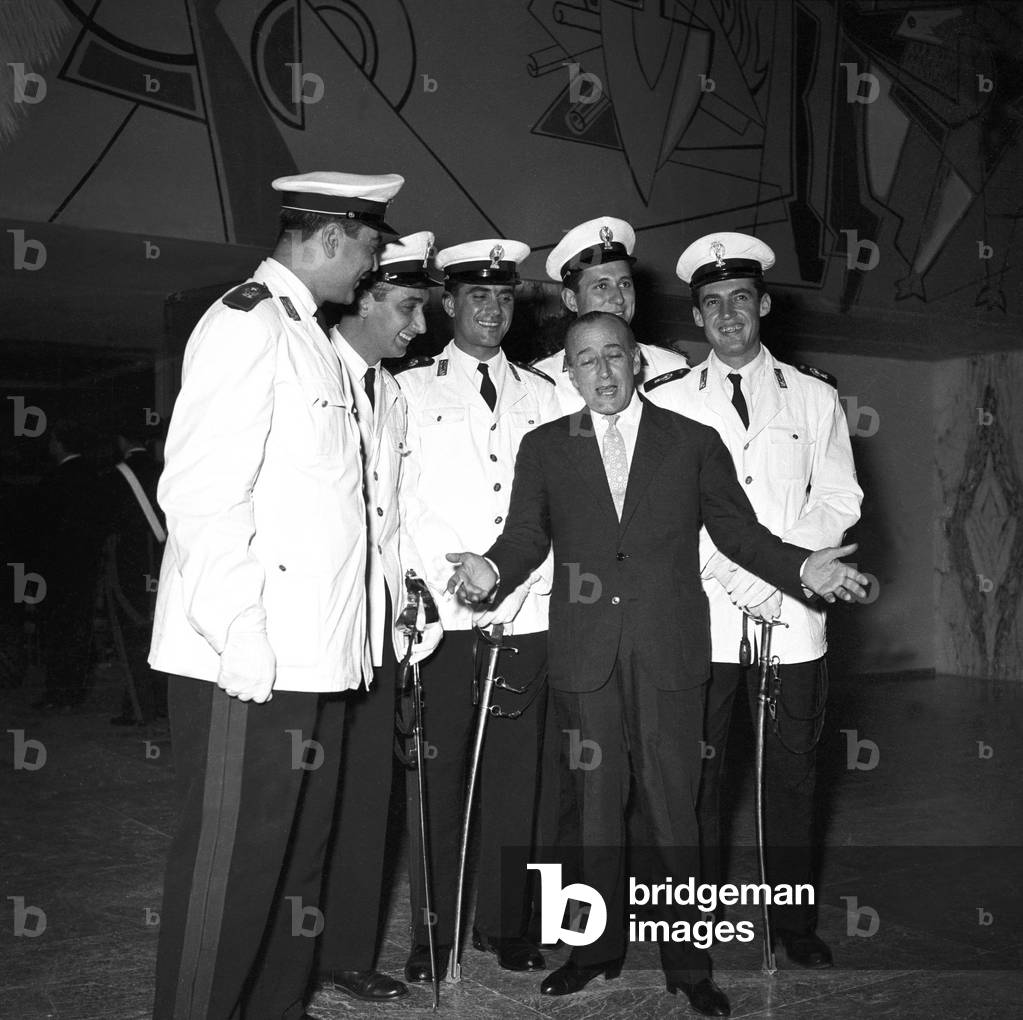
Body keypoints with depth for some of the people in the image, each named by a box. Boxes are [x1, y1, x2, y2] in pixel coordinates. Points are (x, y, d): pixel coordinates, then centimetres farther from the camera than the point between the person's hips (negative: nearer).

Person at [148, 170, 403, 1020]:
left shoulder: (309, 337, 18)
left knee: (298, 853, 16)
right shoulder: (247, 322, -9)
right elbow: (200, 493, -18)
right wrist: (240, 641, -21)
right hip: (247, 663, -9)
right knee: (233, 862, -1)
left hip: (311, 656, 9)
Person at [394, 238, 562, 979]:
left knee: (516, 772, 6)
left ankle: (507, 923, 17)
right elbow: (397, 499, -1)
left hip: (529, 612, 3)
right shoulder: (412, 388, 7)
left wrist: (533, 577, -4)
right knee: (440, 773, -2)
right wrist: (449, 573, -10)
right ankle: (434, 932, 9)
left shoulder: (541, 394, 15)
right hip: (444, 612, -2)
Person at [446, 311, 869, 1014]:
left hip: (669, 655, -1)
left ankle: (687, 961, 14)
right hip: (584, 657, 1)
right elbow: (527, 535, 7)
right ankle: (601, 944, 24)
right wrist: (492, 570, -14)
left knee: (672, 806, 1)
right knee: (597, 804, 9)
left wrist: (801, 566, -7)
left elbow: (737, 528, 8)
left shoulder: (694, 442, 8)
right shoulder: (543, 449, 11)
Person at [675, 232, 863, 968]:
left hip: (794, 618, 1)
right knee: (698, 770, 3)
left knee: (791, 770, 6)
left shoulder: (814, 398, 11)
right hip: (702, 617, -1)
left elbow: (839, 501, 5)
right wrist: (728, 575, -12)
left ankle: (794, 920, 19)